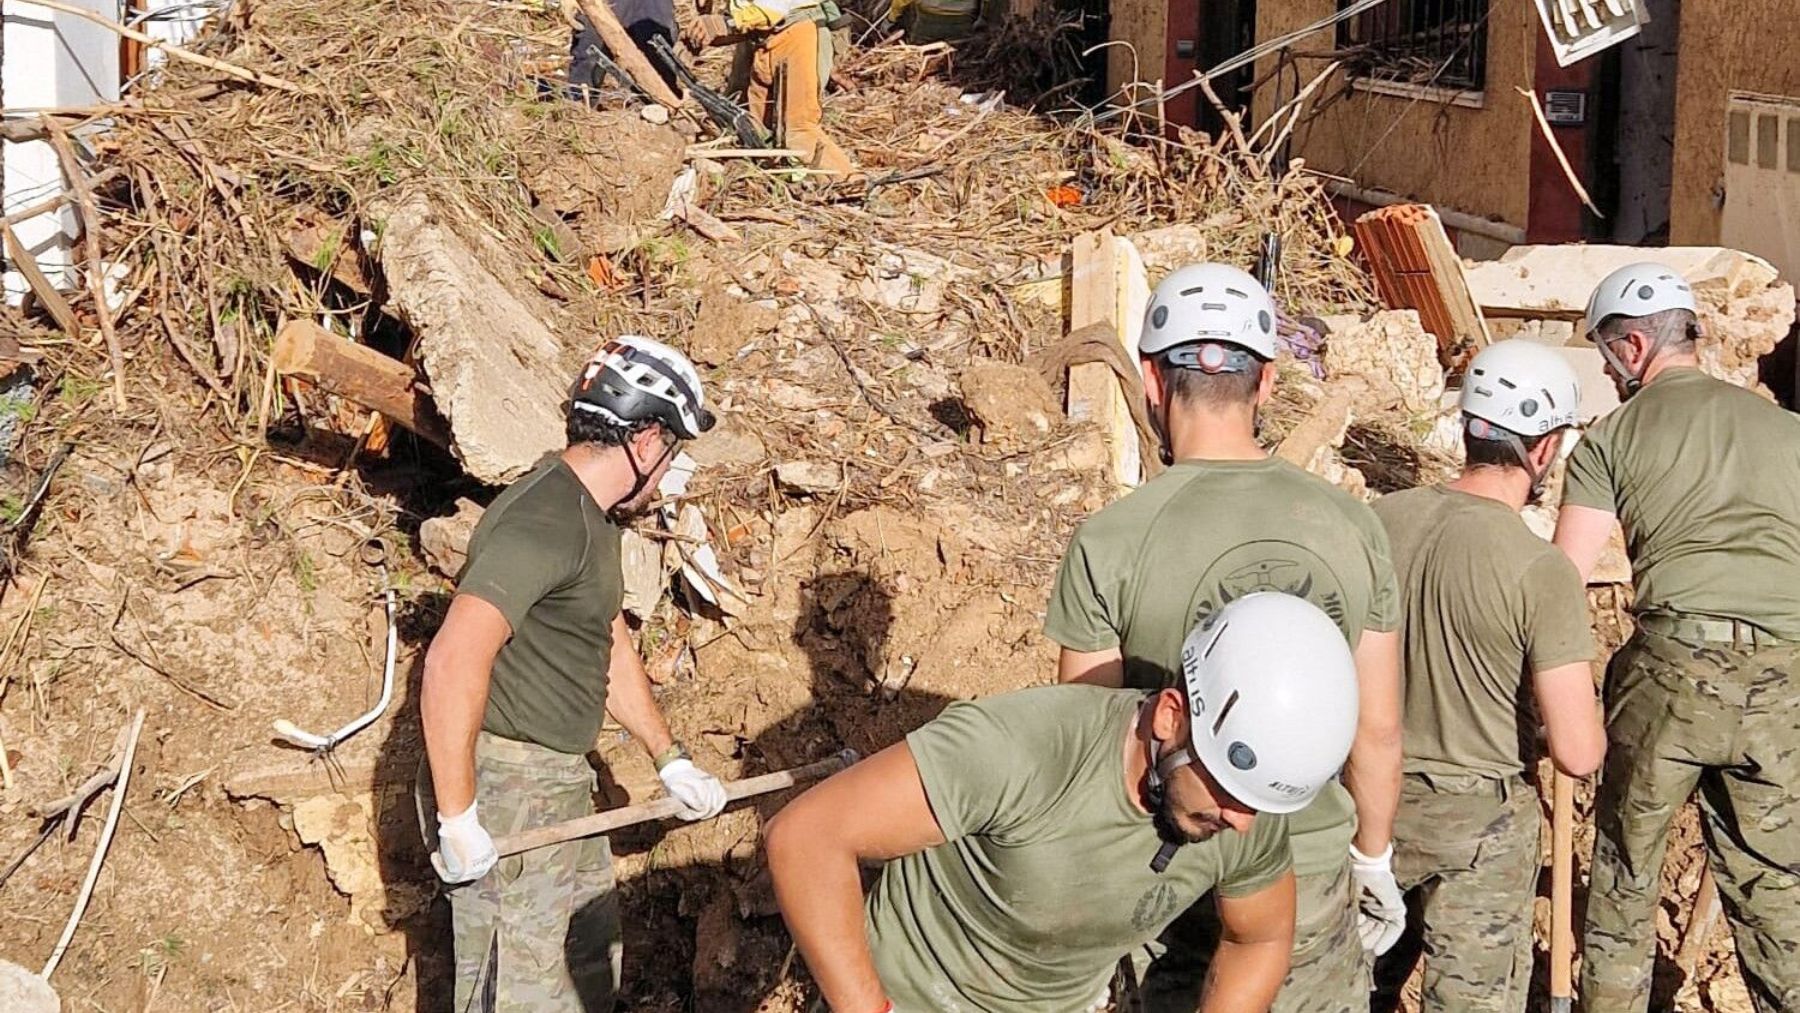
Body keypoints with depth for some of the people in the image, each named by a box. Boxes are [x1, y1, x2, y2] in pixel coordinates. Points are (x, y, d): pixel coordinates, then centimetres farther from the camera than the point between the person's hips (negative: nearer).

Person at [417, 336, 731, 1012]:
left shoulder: (593, 516, 10)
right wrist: (456, 819, -30)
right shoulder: (544, 522, -23)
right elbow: (453, 660, -33)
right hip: (504, 791, -10)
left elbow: (610, 645, 24)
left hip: (561, 781, 10)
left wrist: (670, 760, 22)